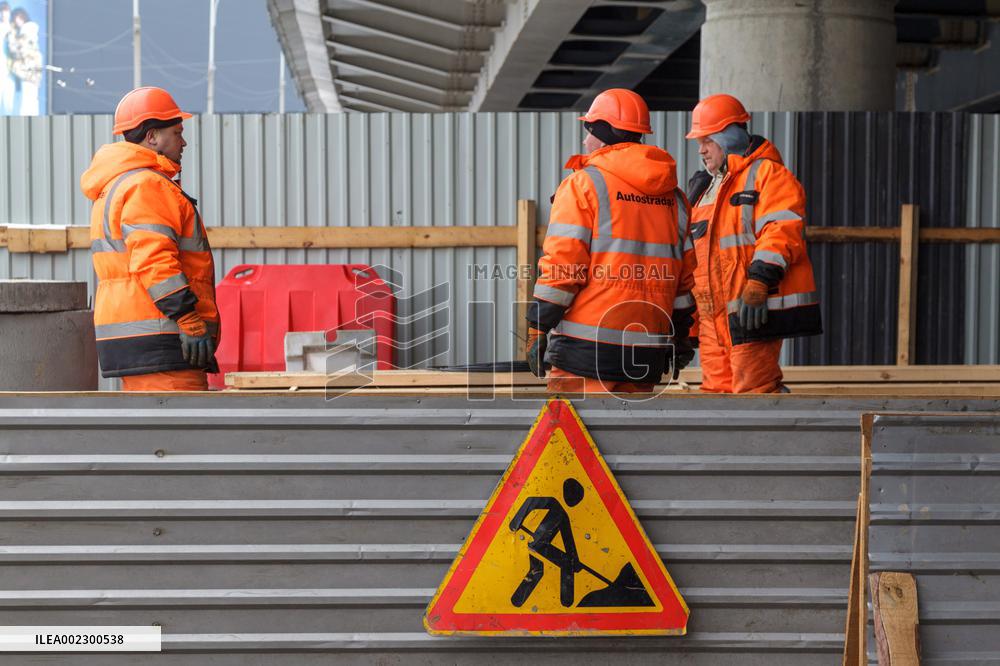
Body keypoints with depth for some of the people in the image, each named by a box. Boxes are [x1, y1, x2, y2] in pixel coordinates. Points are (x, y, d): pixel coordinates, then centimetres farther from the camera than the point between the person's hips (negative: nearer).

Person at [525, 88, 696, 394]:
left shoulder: (583, 184, -6)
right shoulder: (673, 196, 14)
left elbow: (562, 263, -11)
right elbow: (686, 274, 15)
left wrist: (537, 329, -6)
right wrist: (679, 337, 22)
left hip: (585, 346, -6)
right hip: (646, 352, 6)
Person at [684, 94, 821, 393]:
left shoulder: (767, 174, -3)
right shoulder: (705, 187, 24)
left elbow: (781, 232, -17)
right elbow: (693, 254, 27)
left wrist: (757, 284, -27)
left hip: (752, 312, -9)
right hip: (713, 313, 9)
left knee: (752, 390, -12)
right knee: (717, 389, 8)